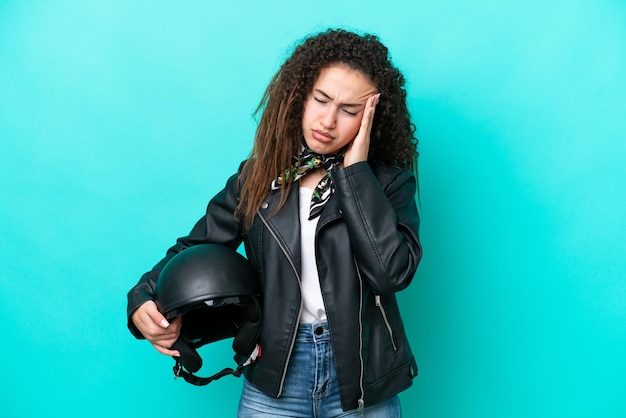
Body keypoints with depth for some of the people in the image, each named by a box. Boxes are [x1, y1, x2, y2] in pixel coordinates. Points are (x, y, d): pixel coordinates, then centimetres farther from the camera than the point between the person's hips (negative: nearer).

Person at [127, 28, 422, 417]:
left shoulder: (387, 181, -5)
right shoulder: (259, 176, 1)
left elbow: (392, 272, -20)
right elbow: (196, 247, 5)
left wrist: (356, 170, -18)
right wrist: (144, 299, -12)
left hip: (362, 377, -1)